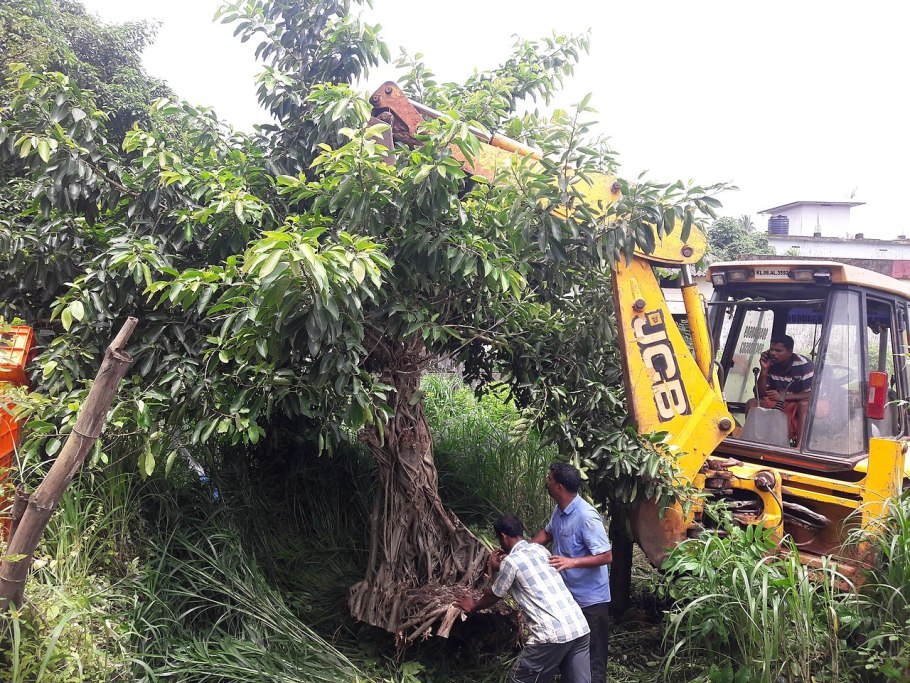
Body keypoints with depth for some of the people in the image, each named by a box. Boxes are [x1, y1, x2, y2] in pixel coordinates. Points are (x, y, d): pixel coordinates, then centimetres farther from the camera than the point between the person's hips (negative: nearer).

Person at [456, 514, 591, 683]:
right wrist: (500, 569, 48)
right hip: (580, 627, 7)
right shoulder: (540, 549, 17)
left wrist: (472, 607, 32)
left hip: (553, 633, -7)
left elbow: (493, 597, 13)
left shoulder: (510, 561, -3)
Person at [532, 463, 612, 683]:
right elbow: (547, 533, 18)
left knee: (592, 657, 6)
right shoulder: (559, 509, 0)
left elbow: (606, 556, -26)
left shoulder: (587, 516, -27)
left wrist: (572, 562, -35)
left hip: (590, 599, -9)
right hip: (568, 594, 9)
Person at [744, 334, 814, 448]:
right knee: (751, 403, -17)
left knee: (805, 404, -38)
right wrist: (764, 370, -17)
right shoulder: (771, 364, -7)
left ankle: (799, 444, -41)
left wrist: (784, 396, -22)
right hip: (776, 404, 4)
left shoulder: (804, 365, -20)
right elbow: (762, 394, -4)